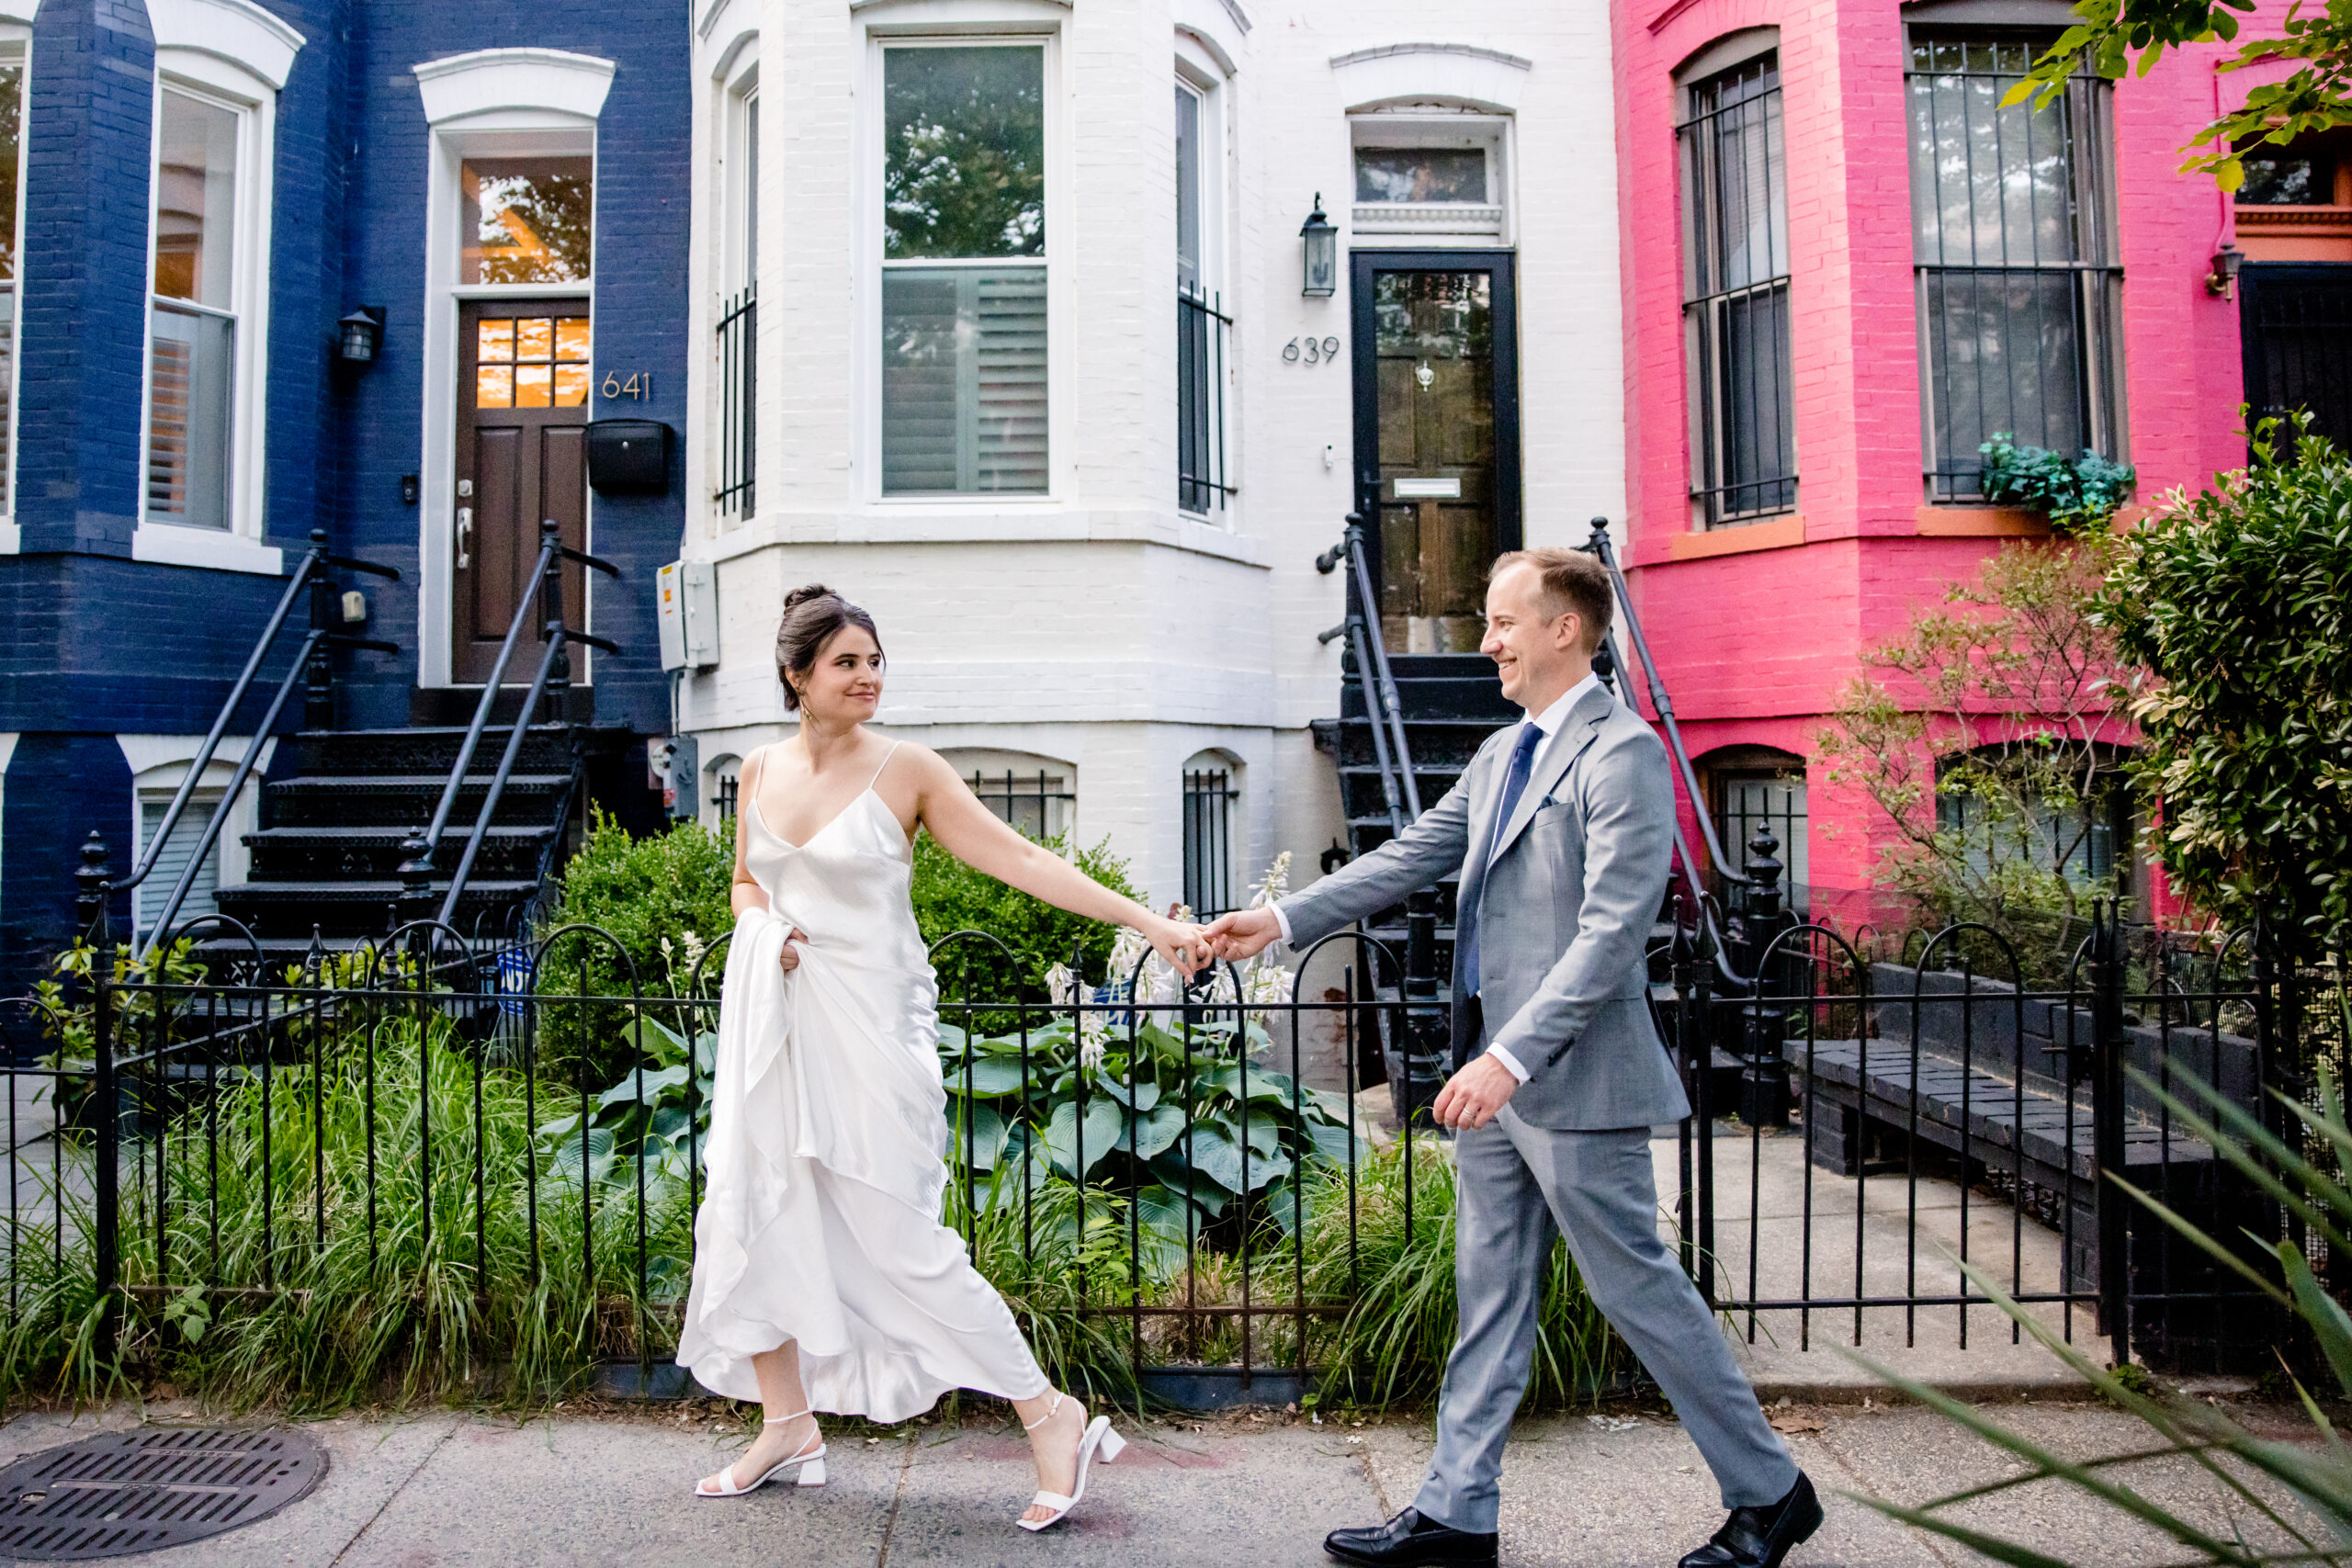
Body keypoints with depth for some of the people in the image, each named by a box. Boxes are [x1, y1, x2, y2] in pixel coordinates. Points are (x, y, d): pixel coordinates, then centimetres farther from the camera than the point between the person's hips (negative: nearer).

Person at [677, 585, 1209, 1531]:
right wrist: (769, 929, -3)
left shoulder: (907, 771, -8)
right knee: (754, 1217, 10)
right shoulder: (761, 770, 6)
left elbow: (1021, 861, -13)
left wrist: (1149, 923, -19)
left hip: (868, 1024, -5)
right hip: (776, 1026, 5)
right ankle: (788, 1426, 30)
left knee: (901, 1240, -6)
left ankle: (1051, 1417, 9)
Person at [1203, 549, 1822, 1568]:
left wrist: (1511, 1056, -27)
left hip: (1574, 1076, -8)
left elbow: (1612, 931, -21)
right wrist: (1282, 921, 9)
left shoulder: (1621, 752, -14)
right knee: (1490, 1295, 15)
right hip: (1495, 1071, 8)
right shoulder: (1502, 754, 14)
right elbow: (1408, 858, 16)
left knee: (1635, 1285, 5)